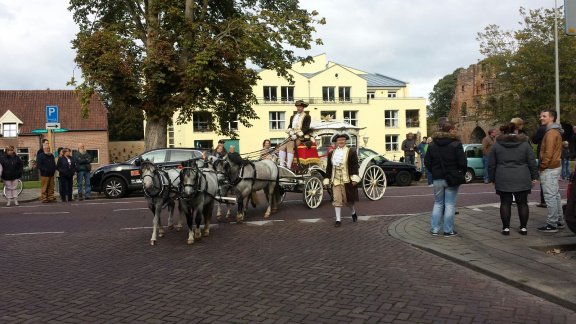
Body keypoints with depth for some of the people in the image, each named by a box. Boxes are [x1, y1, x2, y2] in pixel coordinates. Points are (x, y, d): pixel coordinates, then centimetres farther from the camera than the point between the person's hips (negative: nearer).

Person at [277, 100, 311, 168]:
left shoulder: (307, 117, 6)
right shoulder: (293, 117, 24)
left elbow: (306, 128, -7)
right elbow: (289, 127, 15)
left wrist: (297, 135, -18)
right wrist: (291, 133, -8)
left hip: (302, 137, -6)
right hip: (292, 136, 6)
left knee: (290, 145, -32)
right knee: (282, 146, -20)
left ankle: (288, 166, -38)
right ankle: (281, 165, -26)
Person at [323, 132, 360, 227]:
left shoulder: (351, 152, 1)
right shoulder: (331, 153, 12)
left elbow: (355, 166, -4)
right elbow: (329, 168, 14)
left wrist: (354, 178, -13)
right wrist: (327, 180, 10)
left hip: (347, 180, -3)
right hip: (335, 181, 3)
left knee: (348, 200, 6)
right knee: (337, 200, -2)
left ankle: (353, 213, 34)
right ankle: (338, 219, 4)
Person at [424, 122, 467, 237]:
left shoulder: (432, 144, 5)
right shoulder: (456, 144, -10)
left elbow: (427, 162, 6)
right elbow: (462, 162, -12)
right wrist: (461, 174, 2)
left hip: (437, 179, 4)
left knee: (438, 203, 14)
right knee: (450, 205, 2)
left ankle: (434, 228, 10)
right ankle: (448, 230, 5)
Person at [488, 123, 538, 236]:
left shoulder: (497, 145, 2)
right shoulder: (524, 144, 2)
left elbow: (491, 164, 5)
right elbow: (532, 162, 3)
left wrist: (492, 179, 13)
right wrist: (534, 176, 11)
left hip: (503, 180, 0)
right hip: (522, 180, 0)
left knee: (505, 203, 4)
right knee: (522, 203, 8)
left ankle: (506, 228, 5)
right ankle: (523, 227, 12)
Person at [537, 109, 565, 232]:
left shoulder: (551, 133, -16)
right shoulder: (556, 132, 17)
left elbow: (548, 153, -22)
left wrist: (542, 167, -14)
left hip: (549, 169, -11)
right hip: (556, 166, 11)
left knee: (550, 197, -8)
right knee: (556, 195, 16)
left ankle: (552, 224, -6)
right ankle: (559, 221, 23)